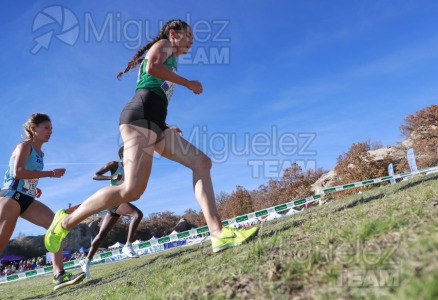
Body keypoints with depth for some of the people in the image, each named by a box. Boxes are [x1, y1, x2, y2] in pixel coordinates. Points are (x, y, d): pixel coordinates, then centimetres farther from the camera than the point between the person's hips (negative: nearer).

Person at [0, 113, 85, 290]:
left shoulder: (40, 152, 18)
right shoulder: (25, 146, -6)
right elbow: (18, 173, -21)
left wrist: (35, 188, 8)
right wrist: (51, 173, -19)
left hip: (27, 199, 8)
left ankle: (58, 275, -17)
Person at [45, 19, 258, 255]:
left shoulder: (169, 59, 35)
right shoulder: (164, 45, 12)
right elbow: (152, 67, -11)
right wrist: (188, 83, -1)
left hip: (154, 123, 10)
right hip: (141, 116, -10)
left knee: (202, 162, -2)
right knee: (132, 190, -21)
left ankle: (217, 233, -13)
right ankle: (66, 221, -2)